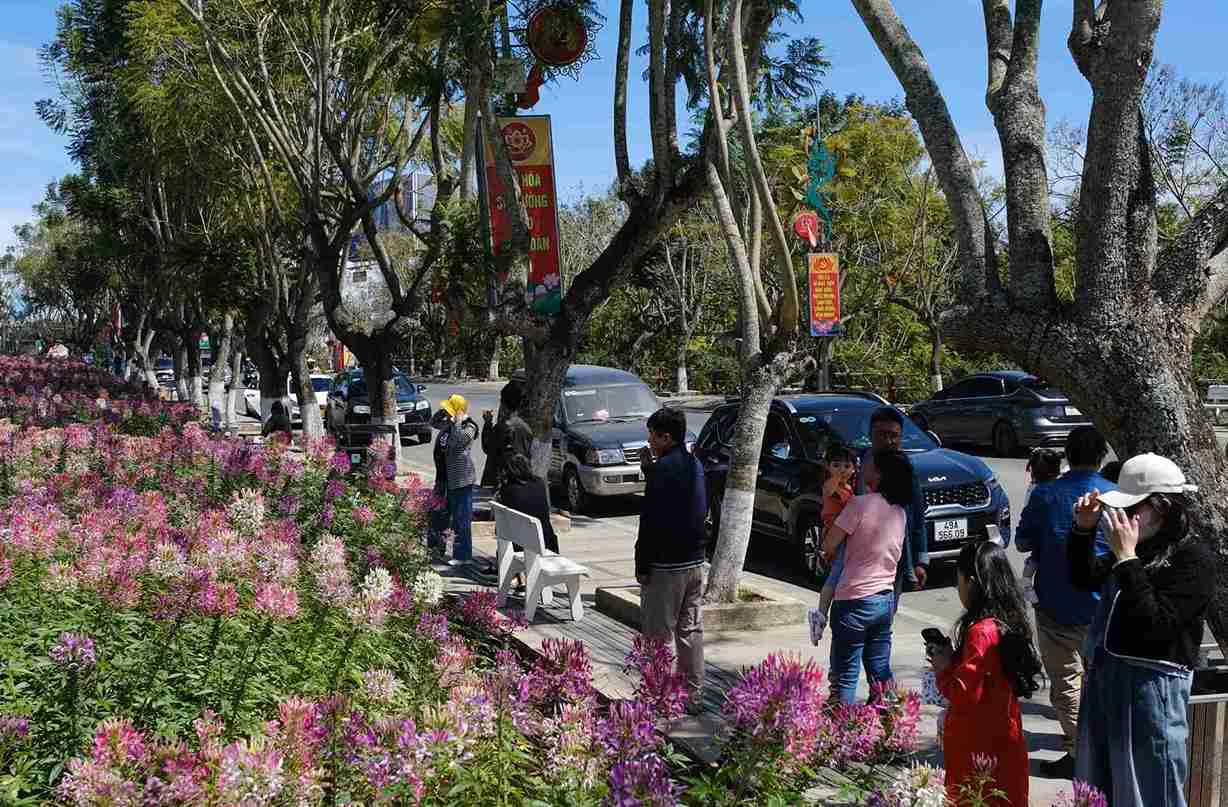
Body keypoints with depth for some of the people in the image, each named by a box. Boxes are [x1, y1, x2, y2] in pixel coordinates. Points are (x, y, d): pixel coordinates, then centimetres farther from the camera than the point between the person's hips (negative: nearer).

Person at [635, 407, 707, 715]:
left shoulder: (663, 468, -16)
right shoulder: (695, 465, 10)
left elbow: (651, 521, -18)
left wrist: (642, 565, -11)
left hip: (666, 565, -8)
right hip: (695, 562, 8)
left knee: (659, 635, 0)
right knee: (691, 631, 13)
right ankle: (693, 696, 19)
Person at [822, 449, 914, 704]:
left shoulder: (862, 503, -14)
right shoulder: (901, 511, 8)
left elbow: (828, 546, -12)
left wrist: (830, 553, 10)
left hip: (855, 600, -7)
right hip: (887, 599, 7)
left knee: (845, 676, -1)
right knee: (880, 671, 14)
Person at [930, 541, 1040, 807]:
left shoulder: (981, 632, -24)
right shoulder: (1011, 621, 3)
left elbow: (964, 694, -23)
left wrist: (944, 669, -7)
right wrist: (953, 661, 5)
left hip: (980, 745, -9)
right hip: (1002, 738, 9)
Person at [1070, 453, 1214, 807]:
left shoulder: (1194, 558, -15)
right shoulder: (1141, 547, 6)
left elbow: (1156, 624, -24)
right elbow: (1084, 578, 18)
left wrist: (1127, 557, -23)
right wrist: (1084, 529, 2)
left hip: (1151, 686, -8)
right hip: (1105, 674, 8)